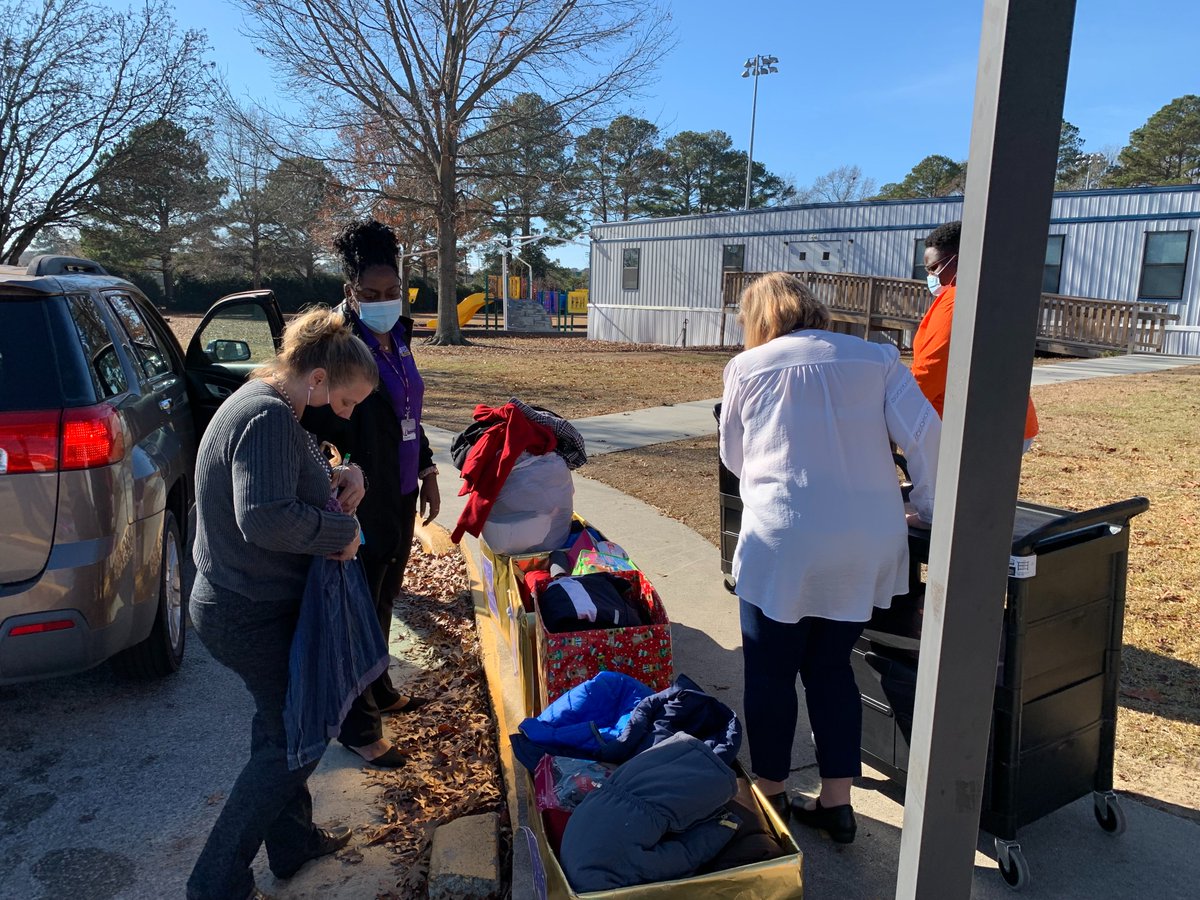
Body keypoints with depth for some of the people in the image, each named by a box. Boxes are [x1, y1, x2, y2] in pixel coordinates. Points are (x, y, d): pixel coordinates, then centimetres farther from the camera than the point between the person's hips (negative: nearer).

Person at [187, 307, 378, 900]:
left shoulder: (264, 402, 7)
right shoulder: (268, 418, -26)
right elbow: (266, 518, -37)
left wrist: (336, 479, 0)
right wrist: (342, 528, -23)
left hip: (235, 601, 11)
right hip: (252, 614, -10)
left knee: (281, 725, 23)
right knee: (293, 741, 5)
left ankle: (293, 842, 41)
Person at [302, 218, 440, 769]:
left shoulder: (397, 337, 6)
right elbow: (317, 425, -22)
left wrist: (426, 470, 18)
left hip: (400, 495, 8)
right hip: (363, 500, -8)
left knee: (384, 599, 23)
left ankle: (379, 690, 44)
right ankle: (358, 727, 23)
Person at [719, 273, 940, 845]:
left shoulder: (746, 367, 4)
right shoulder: (876, 358, 8)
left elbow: (733, 459, 13)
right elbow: (925, 433, -4)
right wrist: (928, 507, 8)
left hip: (783, 543, -3)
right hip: (869, 545, 4)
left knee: (770, 673, 13)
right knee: (832, 668, 20)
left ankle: (771, 797, 28)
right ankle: (836, 803, 28)